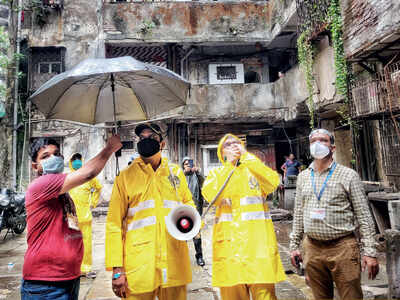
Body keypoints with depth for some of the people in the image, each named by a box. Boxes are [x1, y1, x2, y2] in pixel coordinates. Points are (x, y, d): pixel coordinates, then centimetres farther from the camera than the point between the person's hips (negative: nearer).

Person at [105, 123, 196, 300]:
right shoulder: (125, 177, 0)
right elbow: (114, 223, -2)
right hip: (138, 267, -2)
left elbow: (188, 202, 21)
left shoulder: (176, 172, 8)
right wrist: (117, 269, -7)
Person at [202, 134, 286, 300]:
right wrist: (229, 165, -5)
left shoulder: (254, 169, 12)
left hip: (258, 238, 0)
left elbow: (273, 182, -10)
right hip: (229, 239, 0)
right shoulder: (216, 173, 12)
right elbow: (210, 195, -9)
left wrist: (246, 156, -6)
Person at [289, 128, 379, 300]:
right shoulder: (303, 177, 9)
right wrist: (294, 245, 11)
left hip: (342, 247, -3)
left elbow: (363, 216, -3)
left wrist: (370, 252, -8)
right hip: (312, 249, 4)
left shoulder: (348, 175, -2)